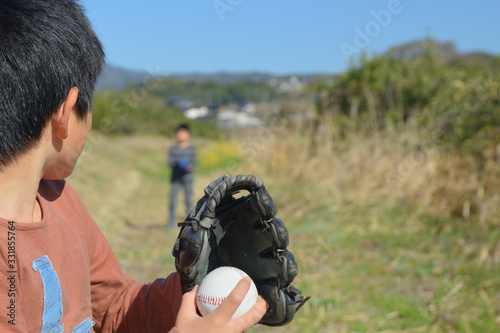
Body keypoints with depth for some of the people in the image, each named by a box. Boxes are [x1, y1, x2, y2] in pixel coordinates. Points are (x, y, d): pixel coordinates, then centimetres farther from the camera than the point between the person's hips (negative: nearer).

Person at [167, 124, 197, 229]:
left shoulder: (191, 148, 3)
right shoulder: (173, 148, 4)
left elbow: (194, 163, 2)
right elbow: (170, 162, -1)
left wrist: (190, 167, -19)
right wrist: (177, 163, -21)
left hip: (187, 178, 0)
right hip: (175, 178, 0)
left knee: (188, 201, -2)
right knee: (172, 202, -4)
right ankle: (172, 222, 10)